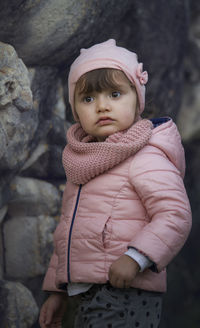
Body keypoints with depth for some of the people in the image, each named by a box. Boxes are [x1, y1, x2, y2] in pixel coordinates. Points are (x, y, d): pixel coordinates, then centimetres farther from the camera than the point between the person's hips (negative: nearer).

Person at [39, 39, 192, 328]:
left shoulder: (145, 158, -9)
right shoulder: (84, 163, 17)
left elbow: (176, 215, -18)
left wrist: (136, 257, -29)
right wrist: (57, 291, 21)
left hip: (125, 294, -8)